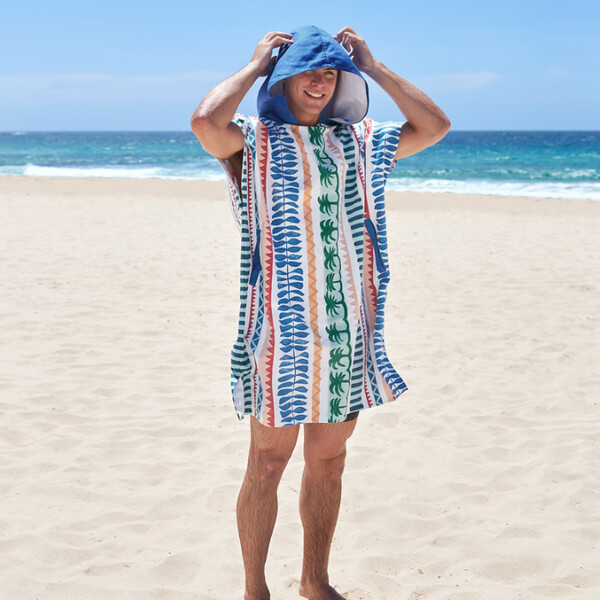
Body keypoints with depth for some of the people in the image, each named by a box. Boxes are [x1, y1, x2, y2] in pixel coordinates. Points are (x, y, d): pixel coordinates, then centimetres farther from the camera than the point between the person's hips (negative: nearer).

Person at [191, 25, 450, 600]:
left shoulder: (359, 141, 14)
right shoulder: (254, 141, -3)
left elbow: (433, 126, 12)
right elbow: (205, 121, -24)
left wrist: (371, 65, 9)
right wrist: (257, 62, -9)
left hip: (349, 330, 5)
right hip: (282, 326, -5)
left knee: (328, 460, 15)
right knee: (268, 462, 3)